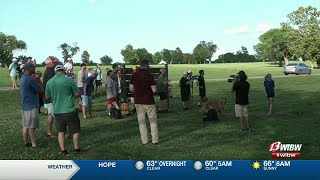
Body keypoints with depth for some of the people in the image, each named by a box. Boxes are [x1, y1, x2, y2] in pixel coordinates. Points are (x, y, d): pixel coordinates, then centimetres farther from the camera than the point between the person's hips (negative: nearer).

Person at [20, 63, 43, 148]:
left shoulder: (22, 78, 11)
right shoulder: (31, 79, -19)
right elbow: (41, 90, -13)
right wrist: (37, 82, 3)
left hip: (24, 106, 9)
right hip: (32, 106, -9)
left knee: (26, 125, 14)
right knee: (32, 127, -3)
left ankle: (26, 142, 23)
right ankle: (34, 144, 3)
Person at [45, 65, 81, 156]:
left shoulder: (49, 82, 2)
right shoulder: (69, 80, -10)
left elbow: (47, 97, 10)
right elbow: (78, 94, -6)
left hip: (57, 111, 3)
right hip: (70, 110, -3)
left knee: (60, 131, 16)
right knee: (75, 131, 11)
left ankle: (63, 151, 17)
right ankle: (77, 149, 18)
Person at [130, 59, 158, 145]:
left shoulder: (134, 75, 2)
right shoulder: (149, 75, -12)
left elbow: (131, 89, 5)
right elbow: (154, 90, -14)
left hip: (138, 101, 4)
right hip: (149, 101, -4)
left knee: (141, 121, 10)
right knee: (153, 120, 8)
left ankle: (144, 140, 13)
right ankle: (155, 140, 9)